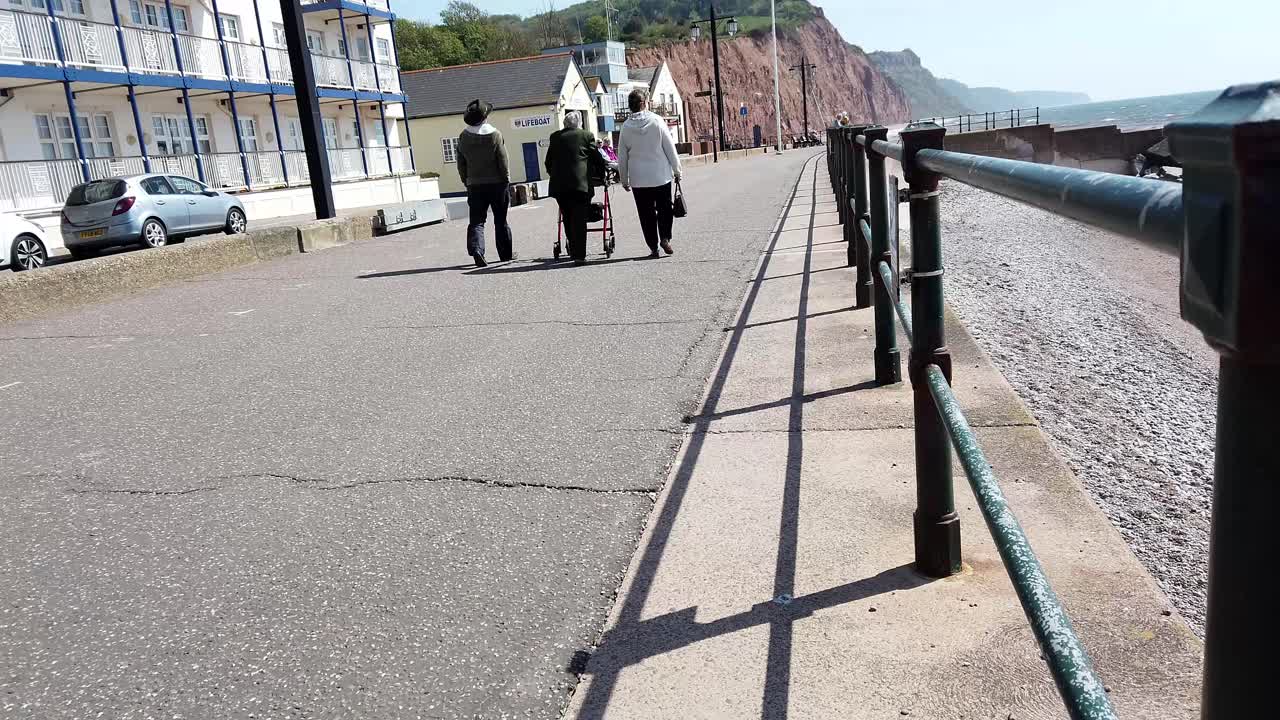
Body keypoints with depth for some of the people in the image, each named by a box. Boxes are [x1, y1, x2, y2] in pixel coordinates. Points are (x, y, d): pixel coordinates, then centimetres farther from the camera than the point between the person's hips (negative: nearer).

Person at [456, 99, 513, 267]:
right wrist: (506, 180, 1)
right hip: (497, 183, -2)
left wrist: (467, 182, 14)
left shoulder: (463, 138, 1)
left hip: (475, 184, 2)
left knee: (476, 220, 2)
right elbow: (503, 162, -9)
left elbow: (461, 164, 5)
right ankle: (506, 253, 17)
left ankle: (476, 250, -20)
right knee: (500, 220, 10)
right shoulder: (495, 135, -9)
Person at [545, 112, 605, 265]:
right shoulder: (586, 136, 5)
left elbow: (548, 162, 16)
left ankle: (573, 251, 21)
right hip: (581, 183, -3)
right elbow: (597, 159, 9)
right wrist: (601, 174, 25)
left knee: (567, 219, 14)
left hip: (559, 184, 3)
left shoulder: (555, 137, 12)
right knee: (579, 220, -3)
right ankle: (579, 255, -8)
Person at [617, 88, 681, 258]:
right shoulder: (657, 121, -8)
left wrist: (624, 180, 12)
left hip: (639, 179, 1)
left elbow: (622, 157, 2)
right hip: (661, 175, -1)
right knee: (664, 209, 14)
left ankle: (653, 247, 9)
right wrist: (676, 170, 8)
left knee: (647, 214, 8)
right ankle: (665, 238, -1)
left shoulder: (626, 127, -3)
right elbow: (670, 148, -4)